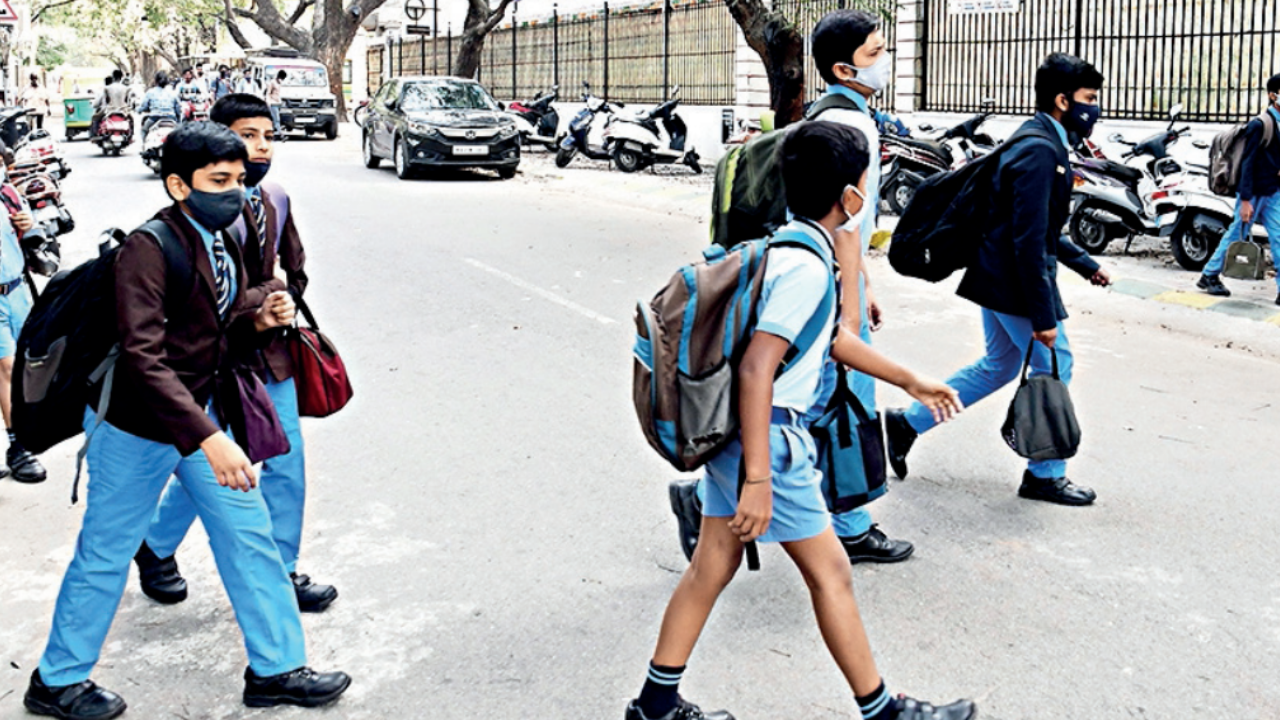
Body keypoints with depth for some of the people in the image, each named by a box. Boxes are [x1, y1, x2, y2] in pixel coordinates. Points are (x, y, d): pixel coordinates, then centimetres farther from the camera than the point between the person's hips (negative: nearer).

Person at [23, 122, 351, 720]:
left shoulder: (222, 240, 2)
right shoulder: (149, 249, -24)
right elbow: (143, 357, -33)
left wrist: (259, 318, -5)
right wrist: (209, 440, -40)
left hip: (200, 412, 8)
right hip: (135, 424, -8)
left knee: (249, 534, 8)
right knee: (106, 554, 7)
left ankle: (275, 669, 21)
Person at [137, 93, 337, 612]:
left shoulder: (275, 199, 4)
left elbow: (295, 272, 18)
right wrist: (269, 293, -12)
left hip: (270, 354, 6)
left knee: (286, 465, 8)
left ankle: (280, 571, 22)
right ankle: (156, 548, 35)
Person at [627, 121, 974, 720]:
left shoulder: (790, 244, 11)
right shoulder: (808, 266, -20)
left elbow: (831, 338, 24)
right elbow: (756, 369, -27)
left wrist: (909, 381, 31)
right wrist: (758, 480, -27)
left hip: (733, 428, 10)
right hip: (767, 434, -9)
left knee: (714, 564, 15)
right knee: (829, 572, 4)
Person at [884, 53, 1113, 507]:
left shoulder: (1039, 142, 12)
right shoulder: (1039, 151, -21)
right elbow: (1028, 242, -26)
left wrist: (1085, 265, 23)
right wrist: (1043, 315, -24)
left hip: (998, 277, 10)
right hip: (1017, 282, -10)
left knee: (1000, 365, 20)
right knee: (1052, 367, 3)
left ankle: (908, 422, 24)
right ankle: (1046, 475, 17)